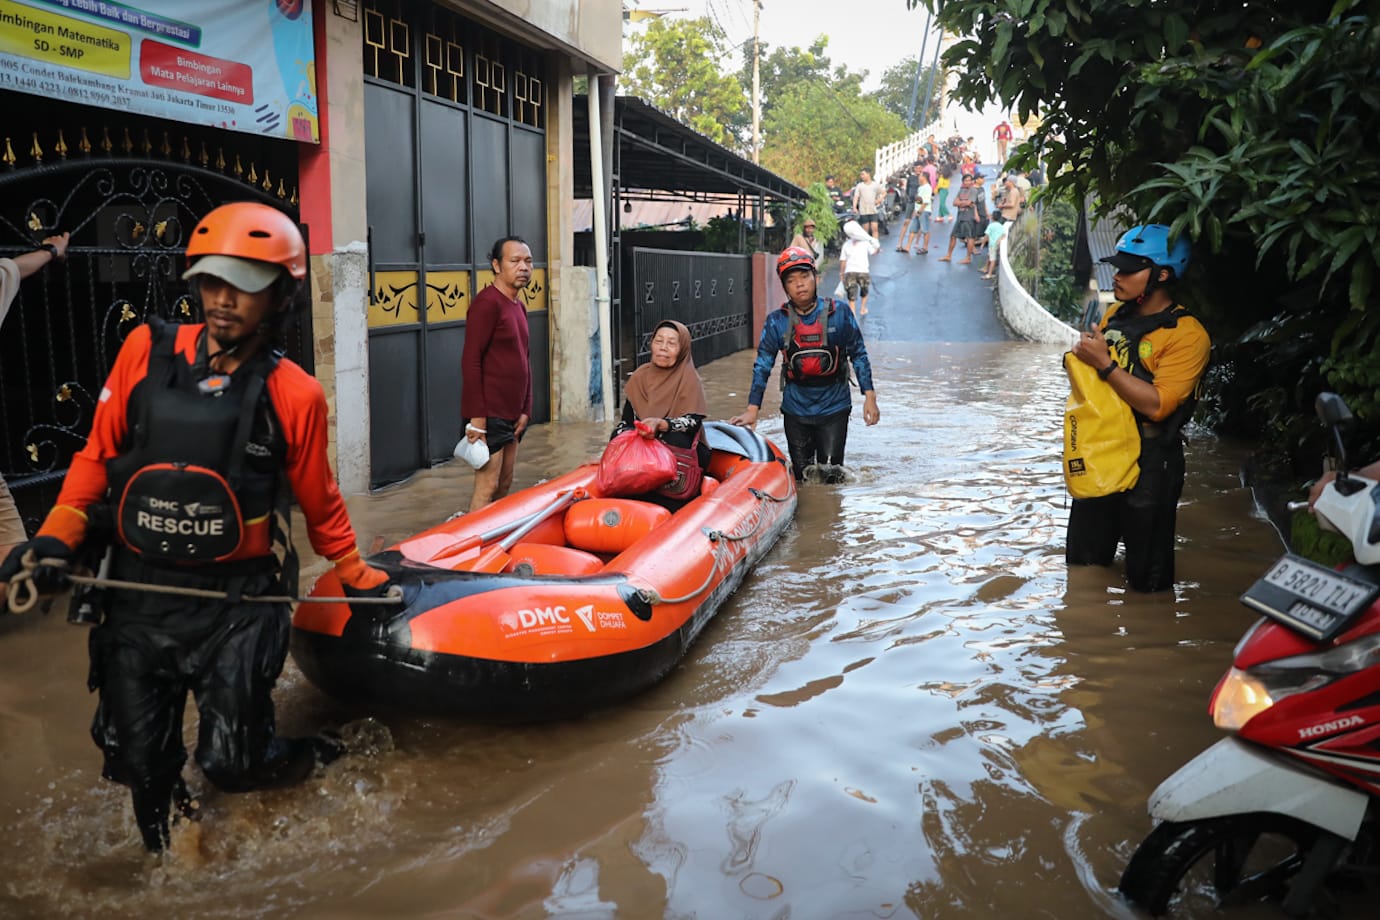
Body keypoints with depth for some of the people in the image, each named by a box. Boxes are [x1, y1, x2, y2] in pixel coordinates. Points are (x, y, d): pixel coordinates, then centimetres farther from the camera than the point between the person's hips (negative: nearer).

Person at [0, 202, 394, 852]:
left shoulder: (294, 395, -8)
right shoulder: (147, 351, -3)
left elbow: (319, 504, 5)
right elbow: (98, 453, 7)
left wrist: (359, 577, 12)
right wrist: (55, 538, -2)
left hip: (238, 606, -3)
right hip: (139, 595, 3)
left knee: (233, 764, -2)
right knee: (137, 762, 11)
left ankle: (322, 758, 32)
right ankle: (164, 851, 42)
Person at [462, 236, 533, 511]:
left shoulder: (519, 307, 16)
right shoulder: (488, 303, -12)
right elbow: (470, 361, -17)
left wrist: (526, 409, 11)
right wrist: (476, 416, -20)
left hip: (511, 415, 9)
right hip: (489, 415, -9)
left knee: (505, 485, 12)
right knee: (487, 487, -9)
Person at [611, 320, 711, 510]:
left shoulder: (689, 379, -6)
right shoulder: (640, 376, 7)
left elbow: (693, 423, -16)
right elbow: (626, 420, 7)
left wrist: (661, 424, -34)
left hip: (681, 451, -4)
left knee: (674, 438, -35)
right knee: (620, 435, -23)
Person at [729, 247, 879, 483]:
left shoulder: (839, 313, -6)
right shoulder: (776, 321, -5)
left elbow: (859, 355, 2)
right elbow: (762, 365, -2)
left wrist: (869, 396, -1)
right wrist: (752, 409, -7)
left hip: (834, 407, -1)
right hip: (795, 408, 1)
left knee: (831, 476, 0)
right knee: (801, 477, 11)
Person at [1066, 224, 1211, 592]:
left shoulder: (1186, 334, -14)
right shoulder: (1115, 314, 9)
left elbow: (1157, 404, -24)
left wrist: (1104, 363, -23)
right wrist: (1083, 352, 2)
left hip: (1149, 461, -7)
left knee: (1147, 578, 3)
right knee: (1082, 563, 18)